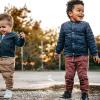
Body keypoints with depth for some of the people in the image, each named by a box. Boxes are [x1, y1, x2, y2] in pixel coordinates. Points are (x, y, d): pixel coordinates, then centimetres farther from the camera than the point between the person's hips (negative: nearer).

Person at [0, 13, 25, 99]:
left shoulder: (13, 35, -5)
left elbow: (19, 43, -13)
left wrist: (22, 38, -30)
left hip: (8, 59, -6)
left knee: (8, 76, 0)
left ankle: (9, 90, 14)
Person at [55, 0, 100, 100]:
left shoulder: (85, 25, -1)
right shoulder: (64, 26, 4)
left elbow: (91, 40, -1)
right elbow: (61, 40, 14)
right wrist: (57, 51, 19)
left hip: (82, 56, -2)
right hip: (69, 56, 2)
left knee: (83, 76, 1)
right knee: (69, 75, 6)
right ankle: (68, 92, 20)